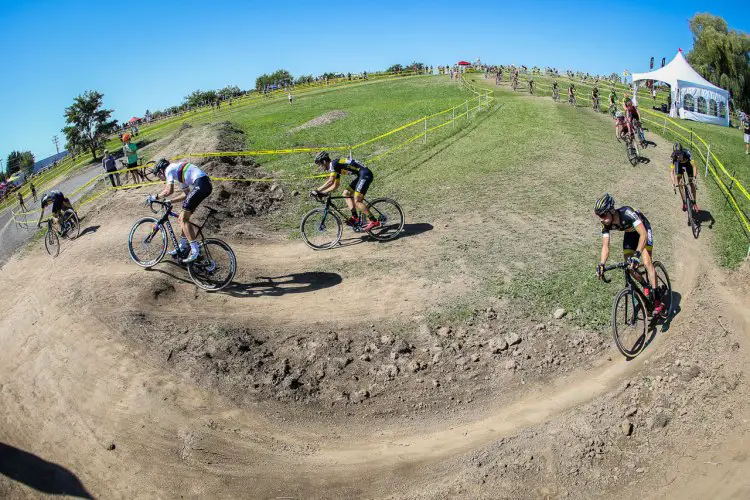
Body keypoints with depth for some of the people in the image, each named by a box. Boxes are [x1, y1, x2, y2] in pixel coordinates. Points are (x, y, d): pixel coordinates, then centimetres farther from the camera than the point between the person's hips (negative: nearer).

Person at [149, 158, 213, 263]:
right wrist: (170, 201, 25)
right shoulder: (178, 172, 30)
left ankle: (195, 250, -10)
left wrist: (156, 197, 4)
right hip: (207, 184, 10)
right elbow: (186, 193, 27)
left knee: (183, 219, -7)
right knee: (183, 218, 18)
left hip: (201, 184, -10)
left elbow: (169, 190, -10)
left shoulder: (169, 169, 3)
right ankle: (182, 247, 26)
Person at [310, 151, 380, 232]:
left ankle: (374, 221, -12)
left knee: (357, 201, -14)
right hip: (362, 176, 10)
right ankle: (355, 217, 5)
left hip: (365, 174, -10)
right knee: (346, 193, 12)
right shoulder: (335, 167, 19)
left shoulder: (333, 164, -11)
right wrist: (323, 193, 15)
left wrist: (317, 191, -15)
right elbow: (335, 186, 22)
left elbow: (330, 182, -19)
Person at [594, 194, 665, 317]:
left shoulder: (627, 213, -40)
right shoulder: (606, 224, -23)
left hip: (643, 230, -5)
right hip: (630, 233, 5)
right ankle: (646, 287, 17)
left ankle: (657, 300, -18)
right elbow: (605, 245, -22)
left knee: (646, 262, -21)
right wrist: (601, 264, -37)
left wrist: (637, 255, -55)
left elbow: (643, 235, -44)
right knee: (628, 264, -8)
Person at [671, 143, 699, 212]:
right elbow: (671, 171, -39)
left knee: (692, 183, -3)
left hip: (688, 163, -1)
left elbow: (694, 167, -43)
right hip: (679, 164, 1)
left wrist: (694, 177, -56)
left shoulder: (687, 153, -41)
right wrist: (673, 181, -52)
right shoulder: (674, 157, -37)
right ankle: (684, 203, 5)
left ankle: (694, 203, 9)